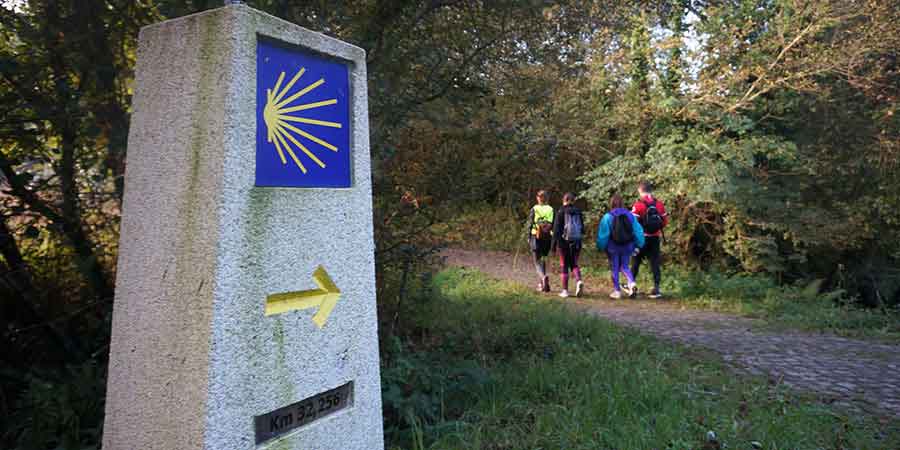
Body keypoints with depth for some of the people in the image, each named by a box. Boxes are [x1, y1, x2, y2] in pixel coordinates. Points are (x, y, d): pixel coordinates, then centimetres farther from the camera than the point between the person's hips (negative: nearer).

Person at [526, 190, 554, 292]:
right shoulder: (551, 209, 2)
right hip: (547, 238, 3)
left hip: (536, 237, -3)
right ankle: (542, 284, 24)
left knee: (537, 261, 2)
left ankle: (544, 277, -26)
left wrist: (529, 238, 4)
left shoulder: (534, 209, -4)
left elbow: (530, 224, -4)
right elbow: (553, 225, 2)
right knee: (543, 259, 20)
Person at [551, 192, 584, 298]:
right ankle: (579, 281, -12)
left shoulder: (561, 212, -6)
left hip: (564, 242, -3)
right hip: (577, 242, 3)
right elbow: (582, 229, 6)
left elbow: (556, 229, -10)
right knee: (574, 264, 14)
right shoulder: (578, 212, 4)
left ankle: (565, 290, 6)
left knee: (564, 266, 6)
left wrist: (553, 244, -6)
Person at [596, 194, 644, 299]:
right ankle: (632, 282, -7)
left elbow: (602, 234, -8)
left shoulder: (608, 217, -11)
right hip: (627, 246, 3)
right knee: (624, 266, 17)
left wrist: (601, 247, 4)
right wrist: (638, 245, 11)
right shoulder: (630, 215, -1)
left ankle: (617, 291, 10)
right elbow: (638, 231, 2)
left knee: (614, 269, 8)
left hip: (613, 247, -3)